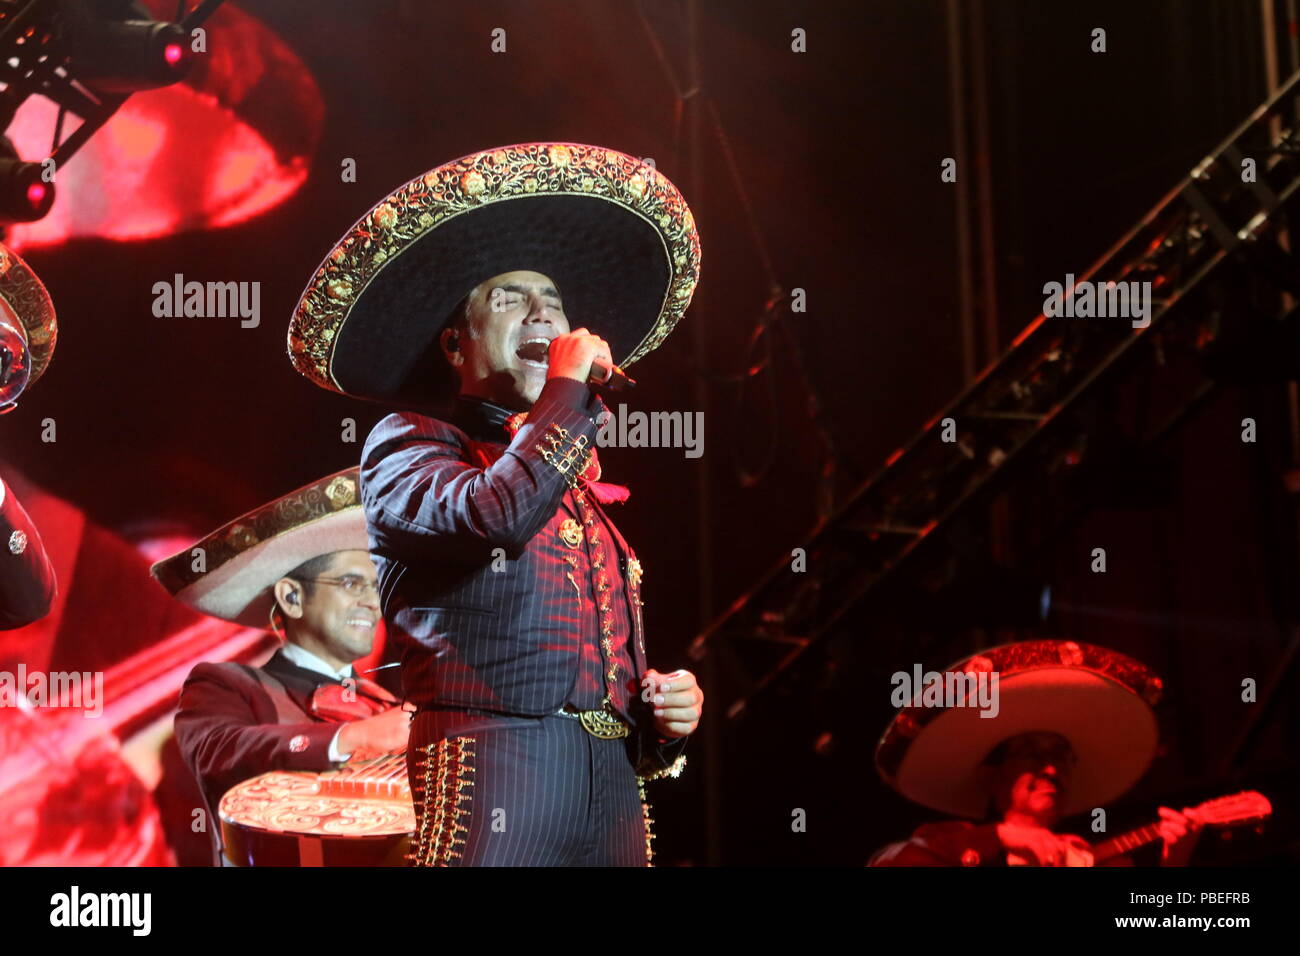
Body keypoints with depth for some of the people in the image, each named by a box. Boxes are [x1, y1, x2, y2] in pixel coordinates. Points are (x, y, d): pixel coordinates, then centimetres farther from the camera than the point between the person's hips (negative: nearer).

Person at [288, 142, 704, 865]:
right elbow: (498, 513, -18)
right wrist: (567, 388, -6)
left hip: (615, 783, 7)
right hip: (496, 774, -6)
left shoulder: (587, 494, 24)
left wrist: (667, 714, 9)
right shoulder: (408, 446, 5)